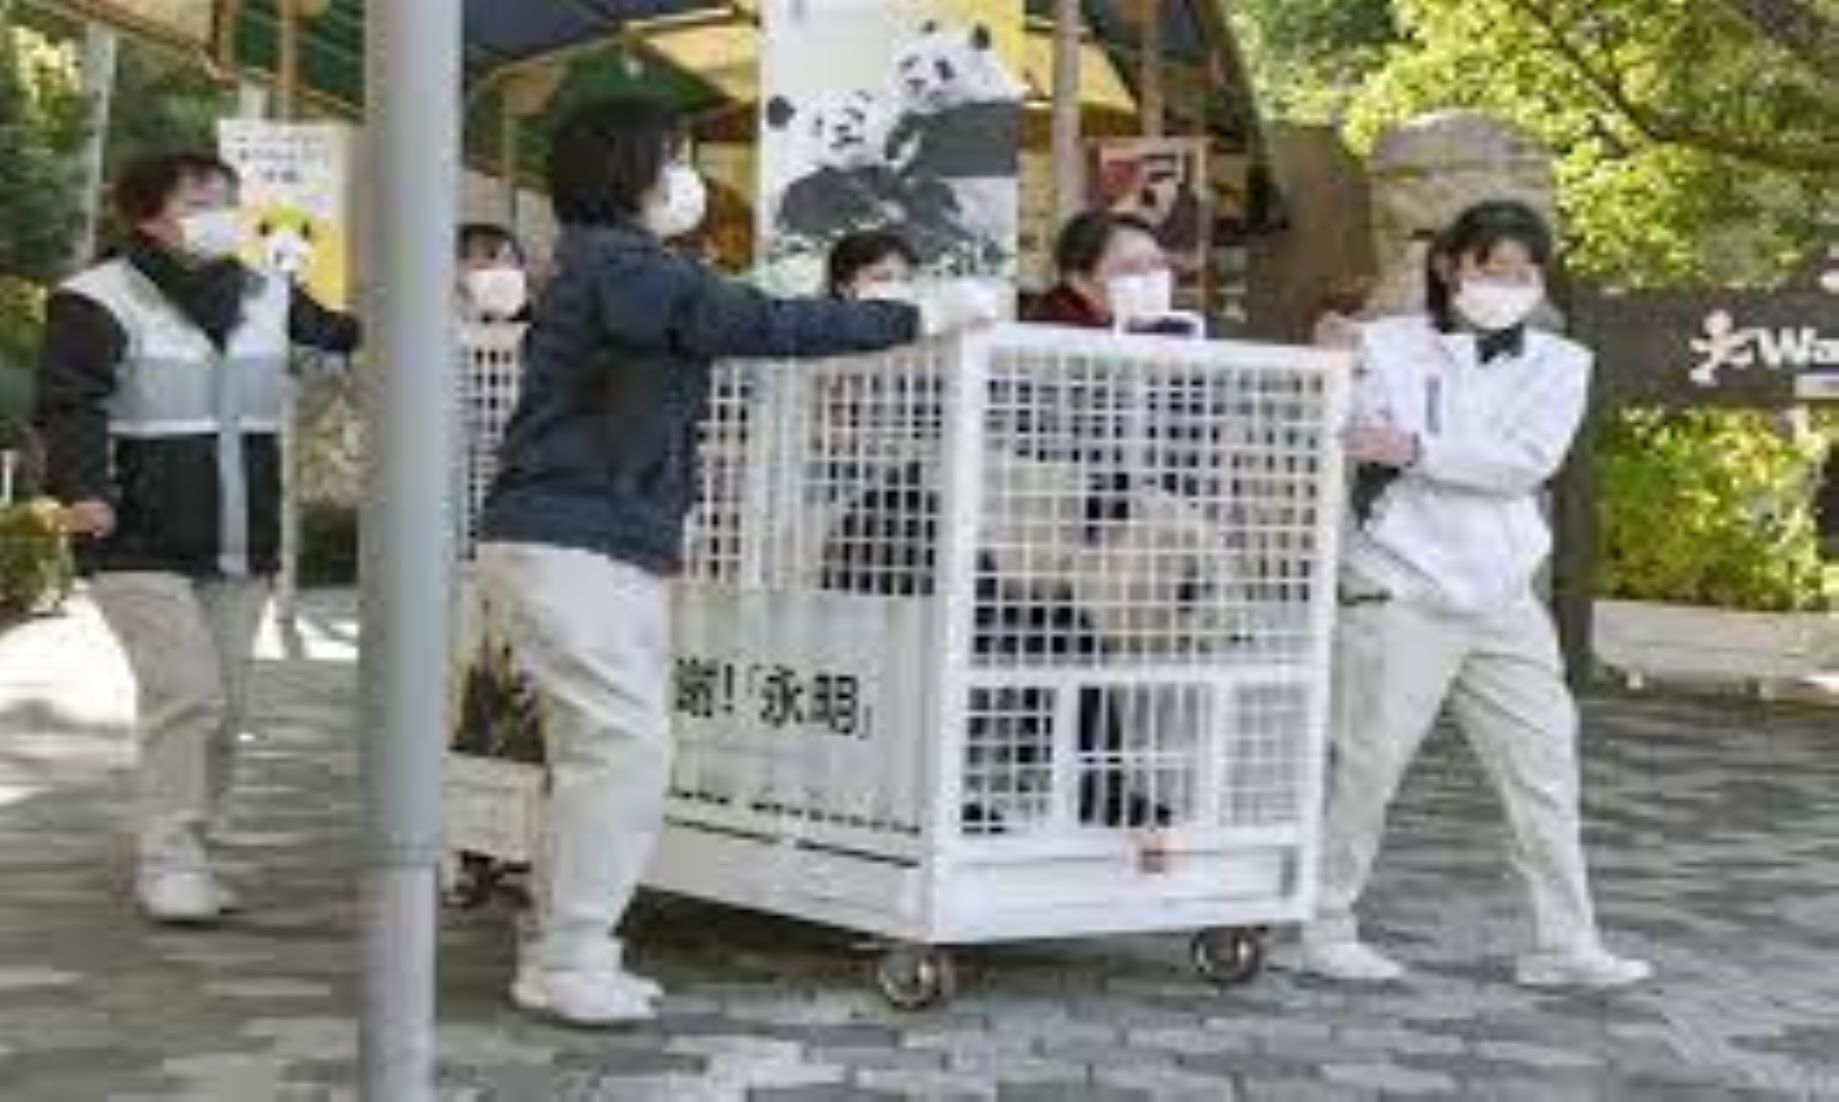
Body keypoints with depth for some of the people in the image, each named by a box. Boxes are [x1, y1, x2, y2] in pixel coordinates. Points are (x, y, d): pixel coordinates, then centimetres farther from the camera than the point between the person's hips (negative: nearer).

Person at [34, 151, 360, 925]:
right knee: (186, 693, -15)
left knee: (223, 706, 9)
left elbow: (348, 336, 13)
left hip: (241, 547, 6)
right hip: (142, 547, -6)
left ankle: (182, 856, 22)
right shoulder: (99, 301, -7)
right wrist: (81, 487, -29)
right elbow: (69, 405, -15)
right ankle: (171, 862, -6)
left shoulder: (266, 296, 11)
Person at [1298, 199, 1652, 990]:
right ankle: (1325, 930, 14)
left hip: (1502, 598, 4)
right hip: (1399, 593, -3)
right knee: (1365, 767, -1)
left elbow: (1528, 459, -8)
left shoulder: (1558, 363, 9)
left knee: (1544, 769, 6)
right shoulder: (1385, 347, 4)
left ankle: (1565, 945, 15)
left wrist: (1414, 449, -15)